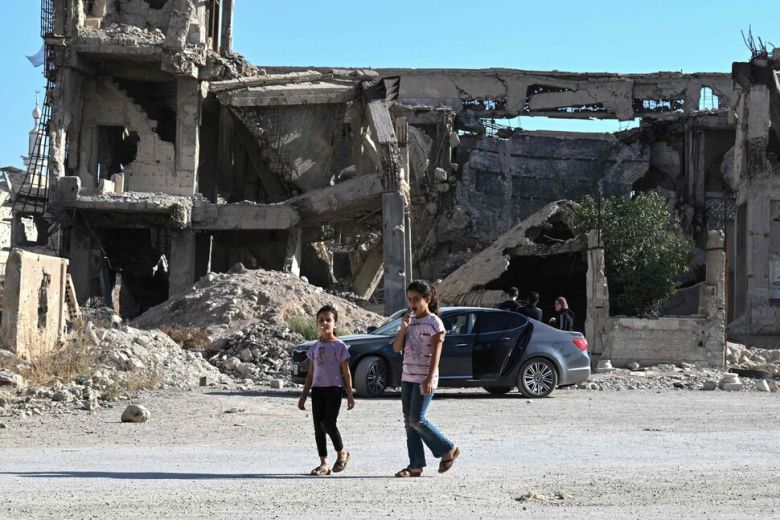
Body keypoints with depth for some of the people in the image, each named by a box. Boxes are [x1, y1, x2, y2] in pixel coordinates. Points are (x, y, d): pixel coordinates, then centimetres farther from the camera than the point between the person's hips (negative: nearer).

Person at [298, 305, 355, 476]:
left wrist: (350, 395, -5)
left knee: (328, 423, -13)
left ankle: (342, 453, 10)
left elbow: (346, 372, -1)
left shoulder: (339, 346, -1)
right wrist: (303, 395, 14)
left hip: (334, 388, -5)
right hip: (317, 389, 5)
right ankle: (324, 463, 6)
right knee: (318, 426, 1)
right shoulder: (314, 347, 13)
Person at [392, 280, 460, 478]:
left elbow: (436, 353, -14)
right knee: (408, 421, 4)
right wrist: (403, 328, -5)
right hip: (407, 377, 7)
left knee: (416, 420, -12)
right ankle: (415, 465, 8)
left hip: (424, 379, -7)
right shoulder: (410, 321, 13)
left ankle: (448, 449, 5)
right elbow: (397, 348, 10)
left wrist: (429, 379, -22)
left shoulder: (434, 322, -8)